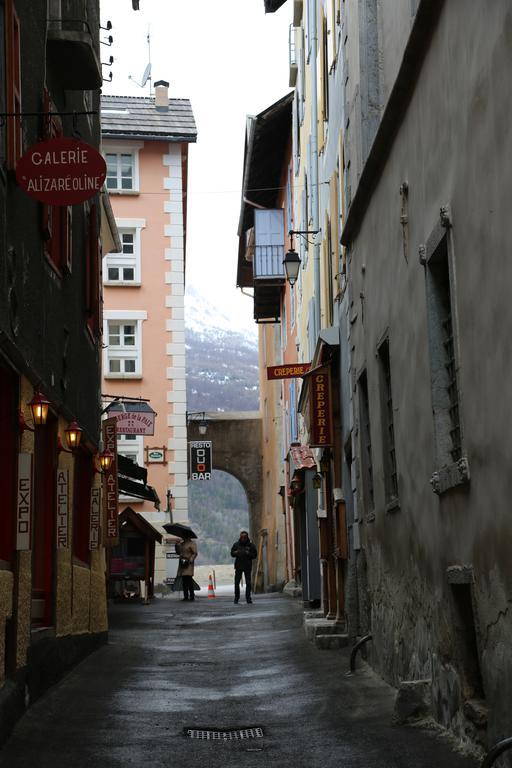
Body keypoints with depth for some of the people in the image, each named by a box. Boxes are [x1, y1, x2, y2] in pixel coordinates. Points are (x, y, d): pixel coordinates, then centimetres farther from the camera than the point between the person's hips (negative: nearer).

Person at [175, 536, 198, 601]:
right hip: (182, 564, 7)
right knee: (184, 581, 5)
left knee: (189, 580, -12)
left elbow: (195, 553, -10)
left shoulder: (192, 544, -3)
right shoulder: (181, 544, 19)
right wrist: (176, 546, 7)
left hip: (188, 564, -7)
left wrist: (190, 560, -21)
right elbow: (178, 552, 22)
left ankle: (191, 596, -12)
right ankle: (185, 596, 5)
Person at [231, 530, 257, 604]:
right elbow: (232, 553, 9)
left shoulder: (250, 545, 1)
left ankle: (248, 598, 4)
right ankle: (236, 597, 12)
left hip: (247, 566, -1)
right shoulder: (236, 544, 4)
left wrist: (248, 554, -19)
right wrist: (236, 552, -13)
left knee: (248, 583, -3)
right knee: (236, 582, 1)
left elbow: (254, 555, 0)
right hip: (238, 566, 1)